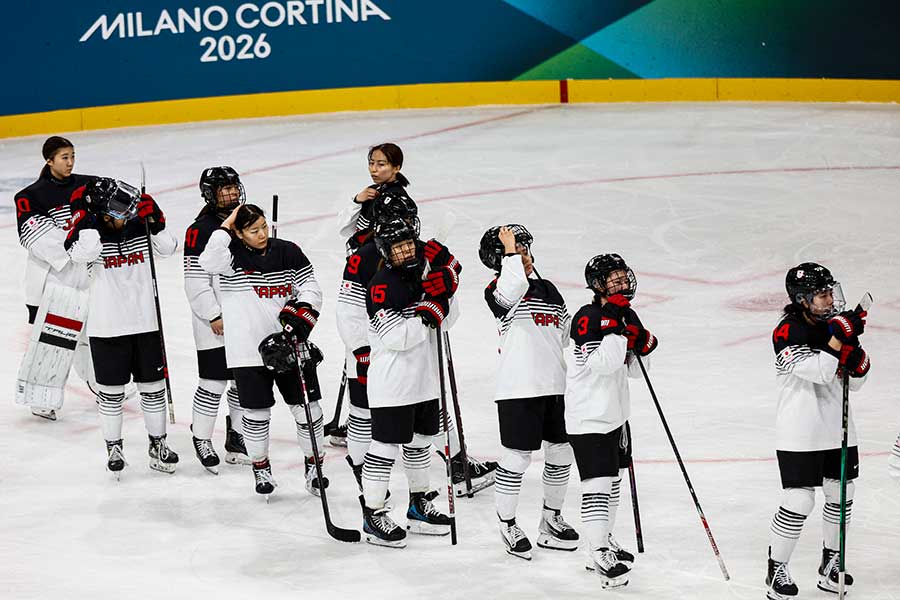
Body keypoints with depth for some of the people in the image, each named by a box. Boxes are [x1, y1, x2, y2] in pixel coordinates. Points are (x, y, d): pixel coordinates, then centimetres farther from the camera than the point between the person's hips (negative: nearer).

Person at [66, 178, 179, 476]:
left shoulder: (138, 225, 0)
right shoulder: (89, 230, -11)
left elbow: (167, 249, -1)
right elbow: (84, 254, -31)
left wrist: (155, 219, -14)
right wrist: (85, 217, -27)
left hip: (145, 322, 3)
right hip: (107, 326, -3)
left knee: (153, 385, 10)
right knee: (111, 390, 5)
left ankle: (158, 443, 24)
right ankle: (114, 446, 20)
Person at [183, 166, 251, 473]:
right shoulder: (201, 230, -13)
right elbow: (195, 282, -15)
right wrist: (213, 316, -17)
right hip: (214, 324, -7)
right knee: (214, 381, -4)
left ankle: (237, 437, 24)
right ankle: (201, 439, 11)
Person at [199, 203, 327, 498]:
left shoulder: (288, 252, 1)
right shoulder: (231, 255, -6)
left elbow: (311, 287, 5)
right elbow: (209, 262, -28)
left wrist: (300, 314, -13)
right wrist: (225, 228, -20)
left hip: (288, 345, 2)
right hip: (248, 349, -2)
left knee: (306, 407, 5)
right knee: (256, 412, 5)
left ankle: (314, 463, 24)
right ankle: (260, 467, 26)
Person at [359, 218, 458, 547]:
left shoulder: (423, 273, 7)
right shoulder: (382, 285, -19)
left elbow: (446, 322, 11)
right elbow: (395, 337, -25)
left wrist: (446, 293, -6)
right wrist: (429, 311, -25)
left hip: (425, 378, 8)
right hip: (392, 383, -8)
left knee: (420, 442, 19)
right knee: (385, 447, -4)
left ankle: (419, 506, 34)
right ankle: (373, 514, 6)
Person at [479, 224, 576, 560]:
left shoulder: (548, 290, 16)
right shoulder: (498, 291, -8)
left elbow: (568, 334, 22)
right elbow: (514, 286, -33)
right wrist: (510, 249, -28)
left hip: (553, 386, 7)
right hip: (518, 389, -7)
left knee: (561, 454, 13)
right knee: (517, 457, -2)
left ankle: (551, 520, 29)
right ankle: (507, 525, 13)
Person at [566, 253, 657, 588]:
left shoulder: (628, 316, 9)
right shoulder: (588, 318, -17)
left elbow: (633, 370, 12)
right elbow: (602, 363, -28)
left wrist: (644, 347, -6)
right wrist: (615, 326, -30)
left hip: (615, 414, 9)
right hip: (588, 418, -9)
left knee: (613, 479, 18)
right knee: (597, 484, -11)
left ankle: (604, 541, 33)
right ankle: (598, 555, -7)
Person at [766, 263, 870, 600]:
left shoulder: (834, 325, 8)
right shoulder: (788, 332, -14)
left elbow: (853, 383, 10)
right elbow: (817, 371, -25)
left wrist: (857, 360, -10)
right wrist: (839, 337, -30)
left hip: (836, 428, 7)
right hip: (799, 433, -7)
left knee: (841, 495, 14)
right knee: (799, 502, -10)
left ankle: (830, 563, 31)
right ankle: (776, 569, 5)